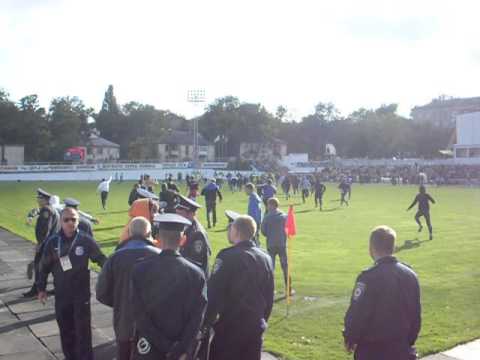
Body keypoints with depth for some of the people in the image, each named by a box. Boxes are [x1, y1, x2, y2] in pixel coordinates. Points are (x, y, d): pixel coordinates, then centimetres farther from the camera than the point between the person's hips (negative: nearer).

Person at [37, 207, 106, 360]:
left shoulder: (86, 240, -9)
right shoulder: (53, 241, -3)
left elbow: (101, 259, -1)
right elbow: (45, 266, 6)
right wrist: (41, 288, 8)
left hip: (82, 293, -2)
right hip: (61, 294, 3)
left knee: (83, 330, -1)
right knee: (65, 329, 14)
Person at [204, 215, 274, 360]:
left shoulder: (228, 256, -16)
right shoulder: (265, 258, 3)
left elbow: (214, 293, -17)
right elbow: (269, 296, 9)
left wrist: (207, 321, -6)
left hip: (230, 326, -5)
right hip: (256, 327, 5)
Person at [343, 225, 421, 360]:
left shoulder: (369, 277, -21)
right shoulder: (410, 275, 1)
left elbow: (356, 314, -18)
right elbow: (416, 315, 8)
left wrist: (350, 339, -1)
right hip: (401, 349, 6)